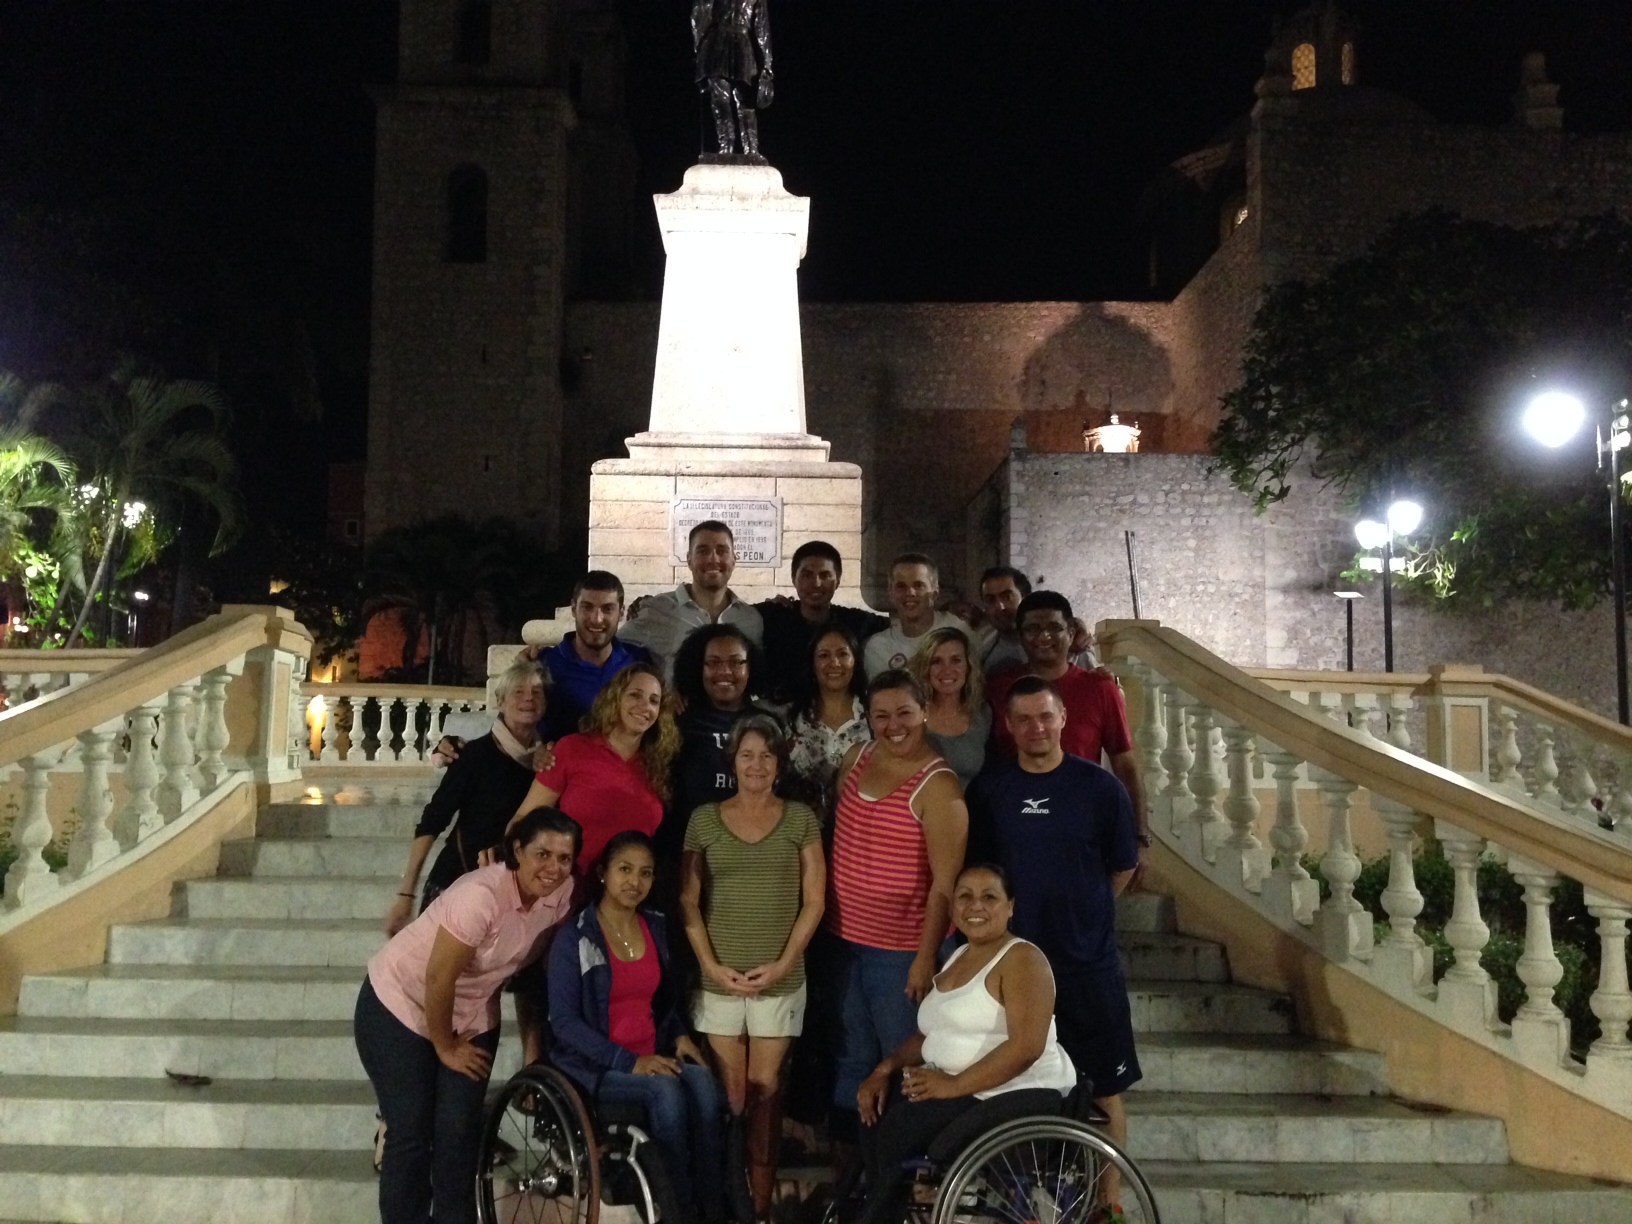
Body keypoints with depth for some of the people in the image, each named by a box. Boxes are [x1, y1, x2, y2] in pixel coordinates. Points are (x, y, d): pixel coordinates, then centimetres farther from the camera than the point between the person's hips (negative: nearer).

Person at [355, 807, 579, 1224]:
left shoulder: (561, 894, -15)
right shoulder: (481, 895, -34)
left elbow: (537, 959, 1)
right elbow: (439, 979, -26)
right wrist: (444, 1047, -13)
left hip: (472, 1014, 5)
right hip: (400, 1006, -5)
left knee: (460, 1130, -2)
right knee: (411, 1132, -4)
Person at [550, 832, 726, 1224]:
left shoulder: (656, 927, 9)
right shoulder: (575, 937, -9)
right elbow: (564, 1020, -13)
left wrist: (680, 1035, 1)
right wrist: (628, 1061, -21)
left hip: (653, 1056, 5)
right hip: (594, 1063, -5)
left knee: (702, 1083, -26)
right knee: (665, 1091, -32)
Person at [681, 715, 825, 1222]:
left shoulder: (800, 819, 3)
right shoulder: (704, 819, 4)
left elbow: (814, 900, 2)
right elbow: (689, 901, 4)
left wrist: (782, 963, -7)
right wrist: (712, 965, -7)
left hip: (780, 979, 0)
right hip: (719, 977, 0)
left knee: (765, 1086, 4)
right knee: (730, 1089, 4)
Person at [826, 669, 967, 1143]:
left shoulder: (937, 787, -17)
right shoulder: (856, 759, 4)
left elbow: (945, 883, -17)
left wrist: (925, 958, -18)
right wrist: (830, 923, 17)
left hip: (902, 951, -7)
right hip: (847, 941, 7)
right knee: (852, 1060, 20)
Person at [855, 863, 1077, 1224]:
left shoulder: (1022, 959, -10)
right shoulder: (957, 958, 17)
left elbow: (1026, 1046, -21)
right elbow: (931, 1034, 18)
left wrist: (955, 1085, -22)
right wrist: (884, 1069, 1)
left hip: (1022, 1093, -9)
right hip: (952, 1085, 9)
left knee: (896, 1131, -22)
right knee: (874, 1115, -11)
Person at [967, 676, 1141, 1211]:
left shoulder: (1100, 787, -7)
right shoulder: (989, 790, -1)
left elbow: (1123, 867, 5)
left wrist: (1083, 913, 8)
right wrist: (1011, 916, 9)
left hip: (1089, 965, -2)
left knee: (1104, 1089, 4)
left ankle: (1108, 1201, 18)